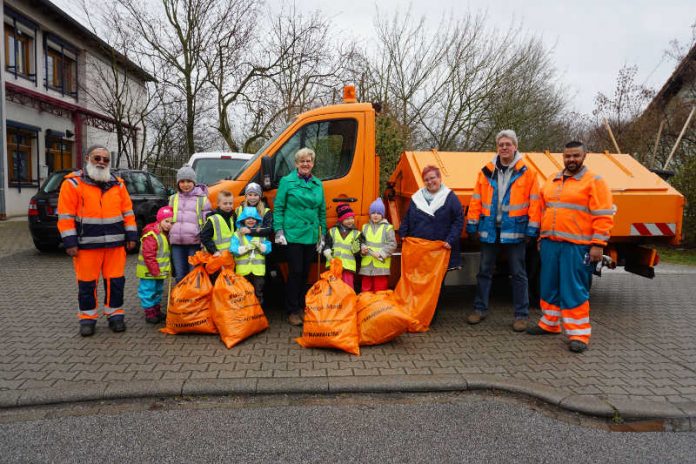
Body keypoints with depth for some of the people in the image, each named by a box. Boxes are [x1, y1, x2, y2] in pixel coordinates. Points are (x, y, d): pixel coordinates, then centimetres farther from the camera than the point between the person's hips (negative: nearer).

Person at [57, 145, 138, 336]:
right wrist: (70, 242, -10)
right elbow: (66, 215, -4)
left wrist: (131, 236, 6)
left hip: (115, 243, 3)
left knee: (115, 281, 6)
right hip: (86, 244, -2)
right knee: (87, 283, 6)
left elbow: (127, 211, 12)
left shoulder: (117, 183, 10)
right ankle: (88, 318, 19)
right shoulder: (73, 183, -1)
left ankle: (115, 315, 19)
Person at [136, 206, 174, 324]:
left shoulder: (165, 234, 10)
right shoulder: (150, 235, -20)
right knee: (148, 291, -2)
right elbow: (148, 256, -23)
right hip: (149, 272, -10)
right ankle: (149, 313, 6)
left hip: (159, 271, 10)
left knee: (158, 291, 19)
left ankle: (157, 311, 31)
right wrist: (155, 270, -22)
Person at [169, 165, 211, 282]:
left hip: (195, 242, -4)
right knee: (179, 276, 9)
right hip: (176, 242, 4)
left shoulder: (202, 199, 3)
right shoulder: (173, 199, 16)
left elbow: (207, 222, 1)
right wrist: (168, 237, 18)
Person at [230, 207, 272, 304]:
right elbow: (233, 249, -11)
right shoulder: (237, 234, 3)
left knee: (258, 292, 10)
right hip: (243, 269, -1)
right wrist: (246, 247, -20)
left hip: (258, 269, 1)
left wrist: (260, 245, -19)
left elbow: (268, 248, -1)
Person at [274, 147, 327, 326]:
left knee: (305, 273, 11)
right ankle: (292, 311, 9)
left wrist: (322, 235, 14)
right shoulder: (287, 181, -1)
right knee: (295, 272, -2)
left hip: (311, 236, 4)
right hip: (292, 235, -4)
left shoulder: (318, 184, 11)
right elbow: (278, 207, -2)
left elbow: (322, 211, 15)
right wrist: (279, 231, -9)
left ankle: (301, 307, 25)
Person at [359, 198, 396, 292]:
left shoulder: (387, 228, -1)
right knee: (365, 290, 10)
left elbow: (392, 244, -6)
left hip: (381, 265, -4)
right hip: (367, 265, 4)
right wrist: (362, 249, -6)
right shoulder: (365, 227, 12)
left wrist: (381, 253, -15)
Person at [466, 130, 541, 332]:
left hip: (515, 230, -2)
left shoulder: (527, 172, -2)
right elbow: (476, 200, 5)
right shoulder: (487, 171, 5)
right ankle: (480, 309, 23)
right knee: (484, 271, 10)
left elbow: (534, 202, -3)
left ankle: (521, 315, 14)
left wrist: (532, 229, -8)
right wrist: (472, 224, 2)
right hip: (489, 229, 3)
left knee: (518, 274, 5)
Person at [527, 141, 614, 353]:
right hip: (550, 244, 6)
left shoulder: (594, 181, -3)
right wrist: (542, 237, 19)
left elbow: (603, 216, -8)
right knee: (549, 286, 14)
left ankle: (578, 334, 5)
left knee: (574, 291, -4)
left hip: (576, 247, -6)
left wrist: (598, 244, -14)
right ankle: (550, 323, 28)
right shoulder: (552, 181, 16)